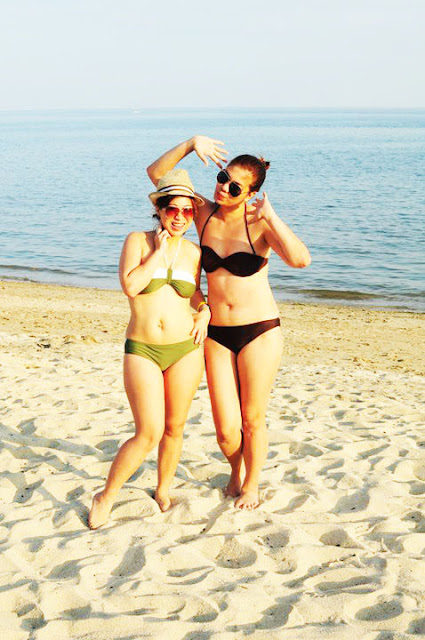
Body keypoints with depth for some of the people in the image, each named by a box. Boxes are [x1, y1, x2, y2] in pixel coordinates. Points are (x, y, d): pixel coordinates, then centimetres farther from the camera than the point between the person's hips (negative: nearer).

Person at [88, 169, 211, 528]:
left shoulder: (192, 252, 6)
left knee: (174, 428, 10)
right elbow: (130, 286, -17)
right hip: (142, 351, -3)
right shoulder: (138, 241, -2)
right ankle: (106, 497, 12)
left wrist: (204, 311, 4)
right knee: (149, 433, -9)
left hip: (185, 348, 3)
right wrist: (160, 252, -11)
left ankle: (163, 491, 33)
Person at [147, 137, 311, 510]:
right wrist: (191, 143, -14)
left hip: (260, 332, -3)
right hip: (218, 335, 3)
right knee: (226, 430, 4)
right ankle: (236, 469, 39)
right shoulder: (205, 213, 0)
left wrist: (270, 215, -28)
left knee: (253, 421, 10)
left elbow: (301, 259, -30)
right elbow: (156, 173, -1)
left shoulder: (260, 224, -12)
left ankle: (252, 484, 37)